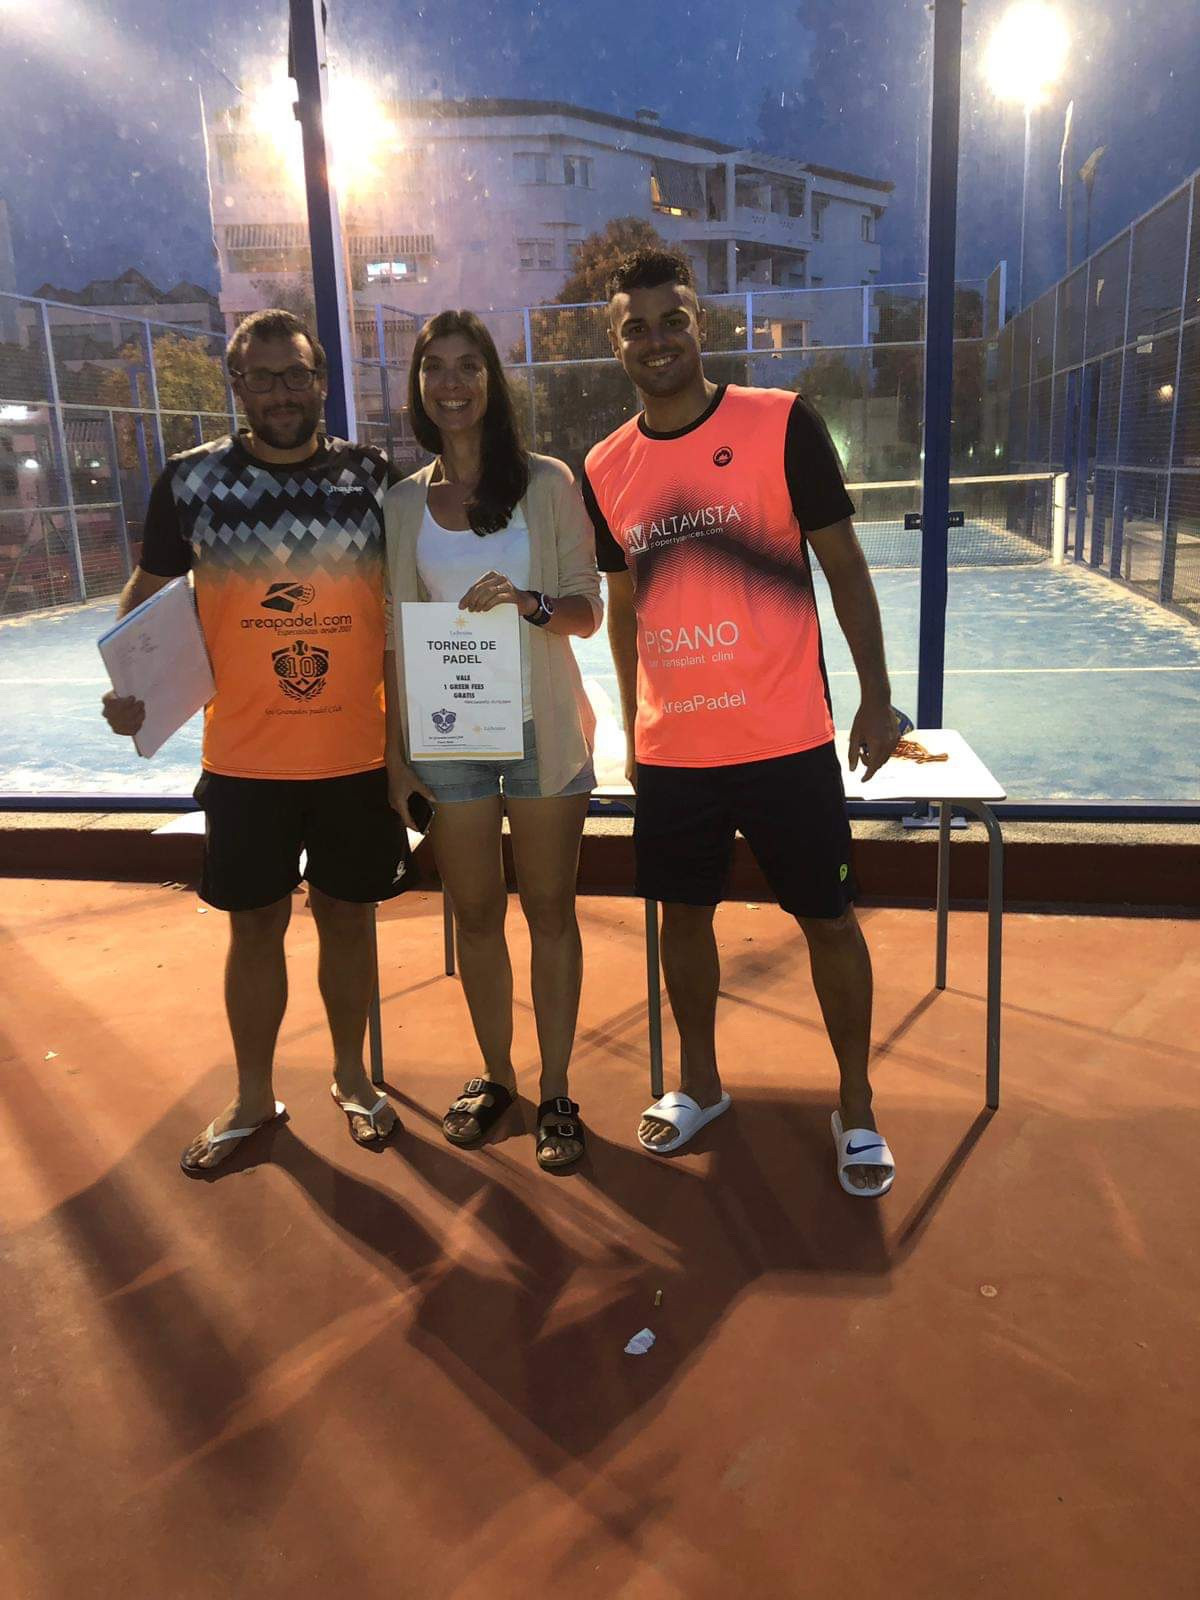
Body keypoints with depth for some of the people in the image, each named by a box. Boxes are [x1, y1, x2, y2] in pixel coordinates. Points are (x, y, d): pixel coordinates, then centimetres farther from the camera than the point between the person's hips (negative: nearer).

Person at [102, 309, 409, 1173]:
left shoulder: (374, 477, 0)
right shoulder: (192, 479, -1)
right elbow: (150, 591, 8)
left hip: (359, 754, 0)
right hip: (244, 760, 0)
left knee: (348, 915, 13)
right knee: (255, 925, 11)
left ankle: (353, 1077, 34)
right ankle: (253, 1098, 30)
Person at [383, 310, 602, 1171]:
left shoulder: (546, 481, 1)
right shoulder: (405, 503, 8)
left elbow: (588, 609, -1)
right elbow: (394, 637, 8)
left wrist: (528, 603, -22)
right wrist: (394, 753, 3)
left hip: (542, 726, -2)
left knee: (551, 910, 4)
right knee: (476, 914, 10)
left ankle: (556, 1091, 18)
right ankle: (495, 1074, 28)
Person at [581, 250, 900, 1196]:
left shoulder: (782, 423, -6)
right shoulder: (605, 470, 5)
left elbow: (843, 562, -3)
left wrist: (877, 697, -6)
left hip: (784, 738, -3)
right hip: (671, 750, 4)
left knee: (829, 918, 5)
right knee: (684, 915, 14)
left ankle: (857, 1108, 25)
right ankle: (699, 1085, 35)